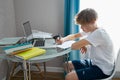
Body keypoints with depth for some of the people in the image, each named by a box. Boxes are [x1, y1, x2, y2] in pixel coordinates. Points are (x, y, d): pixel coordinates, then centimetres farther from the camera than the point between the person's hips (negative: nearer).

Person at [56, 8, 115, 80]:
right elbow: (75, 36, 16)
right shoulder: (91, 30, 4)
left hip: (102, 69, -10)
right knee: (68, 65, 13)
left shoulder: (99, 33, -26)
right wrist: (63, 39, -3)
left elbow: (74, 46, -31)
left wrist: (81, 46, -8)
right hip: (94, 62, 10)